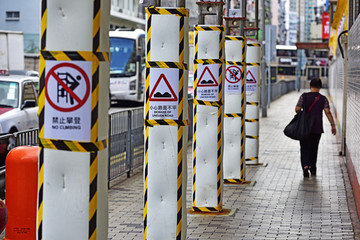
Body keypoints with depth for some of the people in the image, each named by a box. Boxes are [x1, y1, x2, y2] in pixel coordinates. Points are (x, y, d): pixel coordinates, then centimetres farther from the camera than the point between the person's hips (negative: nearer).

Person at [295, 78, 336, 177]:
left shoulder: (304, 96, -4)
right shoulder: (323, 98, -2)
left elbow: (297, 109, -10)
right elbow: (328, 112, -10)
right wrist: (333, 125, -10)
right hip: (317, 128, 1)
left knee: (304, 148, 4)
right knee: (313, 148, 17)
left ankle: (305, 166, -17)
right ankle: (313, 168, 25)